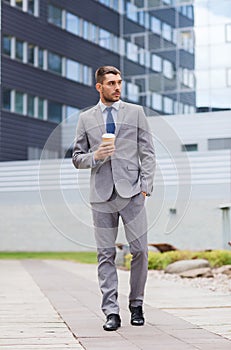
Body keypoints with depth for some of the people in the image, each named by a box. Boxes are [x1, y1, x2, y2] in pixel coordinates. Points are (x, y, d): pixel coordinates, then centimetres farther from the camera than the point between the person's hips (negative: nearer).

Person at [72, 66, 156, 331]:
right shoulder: (86, 118, 12)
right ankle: (111, 312, 4)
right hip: (102, 194, 1)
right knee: (105, 254, 0)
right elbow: (77, 158, 13)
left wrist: (145, 185, -2)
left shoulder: (135, 112, 10)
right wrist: (95, 156, -8)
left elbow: (148, 153, 8)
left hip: (131, 191, -1)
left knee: (140, 250, -3)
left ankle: (136, 305, 16)